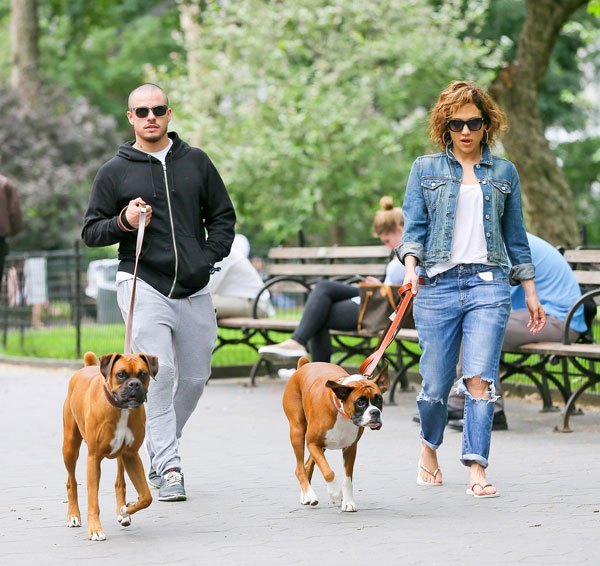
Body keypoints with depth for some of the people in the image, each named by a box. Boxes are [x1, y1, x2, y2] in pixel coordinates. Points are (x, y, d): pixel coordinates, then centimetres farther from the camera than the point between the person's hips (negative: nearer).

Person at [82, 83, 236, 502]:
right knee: (158, 372, -17)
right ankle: (168, 468, -14)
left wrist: (210, 257, 1)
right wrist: (124, 222, -13)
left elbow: (223, 216, 16)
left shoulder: (196, 162, 10)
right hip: (143, 285, -3)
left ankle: (160, 446, 29)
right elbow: (91, 232, 6)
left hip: (194, 290, 3)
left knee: (194, 378, 7)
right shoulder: (115, 172, 4)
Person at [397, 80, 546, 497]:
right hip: (438, 285, 0)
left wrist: (531, 293, 15)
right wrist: (411, 267, -15)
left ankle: (477, 471, -13)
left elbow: (516, 236, 17)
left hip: (489, 284, 0)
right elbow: (414, 227, 4)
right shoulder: (426, 169, 10)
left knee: (480, 378, -14)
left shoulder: (504, 172, 13)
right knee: (436, 383, 2)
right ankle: (429, 447, 31)